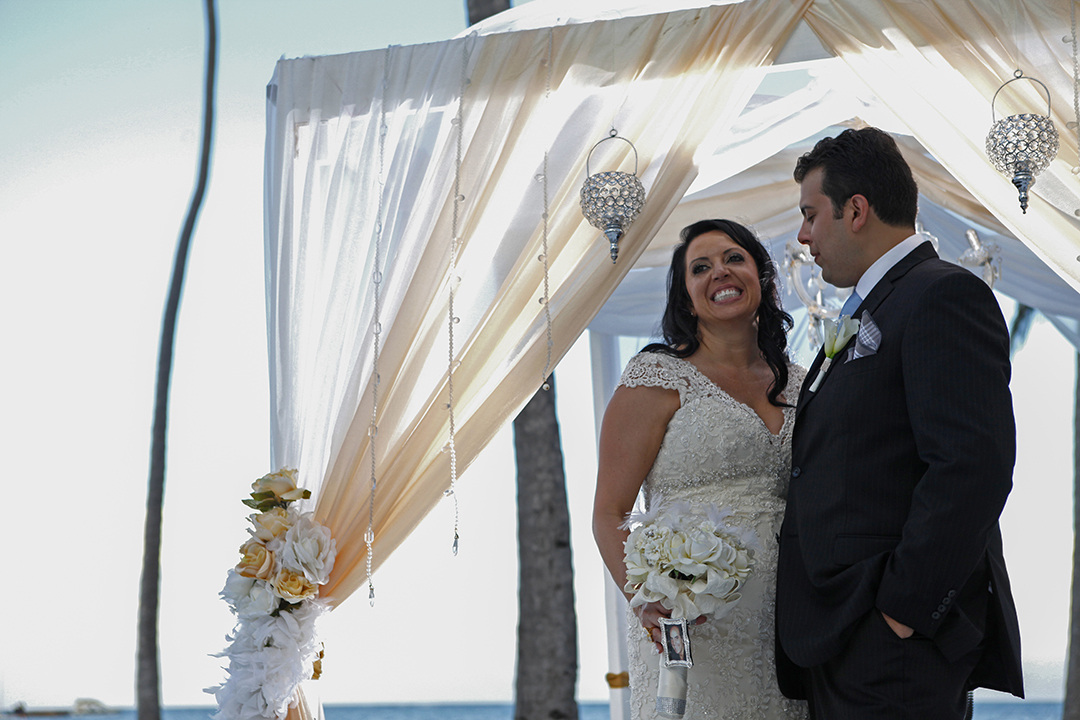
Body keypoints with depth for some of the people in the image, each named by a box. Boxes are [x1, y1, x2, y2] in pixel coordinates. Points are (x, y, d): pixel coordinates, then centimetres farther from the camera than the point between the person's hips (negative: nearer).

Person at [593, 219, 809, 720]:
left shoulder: (797, 384, 14)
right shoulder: (658, 377, -2)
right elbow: (608, 514, -6)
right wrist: (646, 601, -23)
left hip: (789, 631, 5)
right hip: (692, 629, -5)